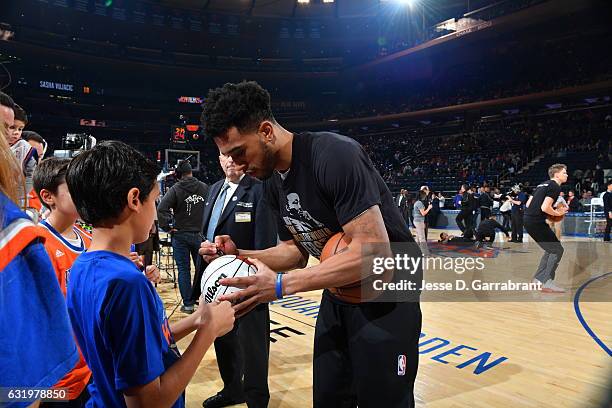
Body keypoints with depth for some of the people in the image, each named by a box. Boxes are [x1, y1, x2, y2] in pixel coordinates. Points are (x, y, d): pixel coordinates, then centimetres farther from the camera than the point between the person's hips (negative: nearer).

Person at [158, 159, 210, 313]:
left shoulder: (175, 189, -9)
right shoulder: (204, 188, -1)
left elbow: (161, 208, -19)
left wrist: (167, 227, -8)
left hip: (180, 235, -2)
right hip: (200, 234, 2)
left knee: (183, 270, 6)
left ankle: (188, 304, 10)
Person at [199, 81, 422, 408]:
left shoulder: (335, 155, -27)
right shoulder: (272, 183, 0)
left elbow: (373, 251, -31)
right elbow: (297, 251, 8)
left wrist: (281, 285, -32)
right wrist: (239, 255, -9)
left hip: (386, 292, -7)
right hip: (338, 293, 8)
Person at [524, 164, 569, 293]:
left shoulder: (543, 185, 20)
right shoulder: (555, 186, -8)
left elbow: (528, 204, 19)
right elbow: (545, 208, -20)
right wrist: (557, 213, -2)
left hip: (528, 220, 9)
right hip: (537, 222, -9)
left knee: (551, 250, 19)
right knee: (557, 250, 0)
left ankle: (538, 279, 20)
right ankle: (547, 282, 0)